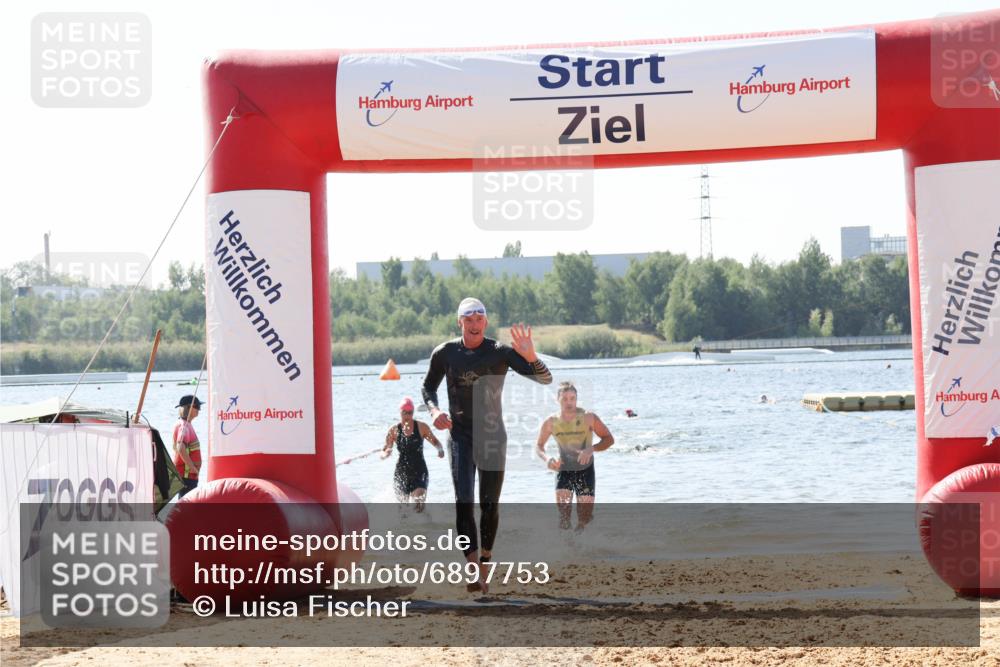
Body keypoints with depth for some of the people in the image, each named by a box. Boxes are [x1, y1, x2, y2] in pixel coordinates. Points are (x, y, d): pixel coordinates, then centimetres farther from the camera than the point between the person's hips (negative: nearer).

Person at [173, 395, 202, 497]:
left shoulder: (186, 424, 14)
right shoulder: (184, 425, -16)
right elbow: (180, 448, -30)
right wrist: (192, 466, -24)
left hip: (190, 473, 10)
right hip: (187, 473, -10)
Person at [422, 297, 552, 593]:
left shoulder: (500, 353, -8)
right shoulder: (445, 353, -3)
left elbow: (545, 379, -15)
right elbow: (428, 386, 14)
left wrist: (530, 357, -35)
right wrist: (434, 410, -7)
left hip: (493, 436, 0)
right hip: (460, 435, 0)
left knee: (490, 506, 5)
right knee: (464, 502, -15)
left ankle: (484, 565, 23)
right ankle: (474, 569, -21)